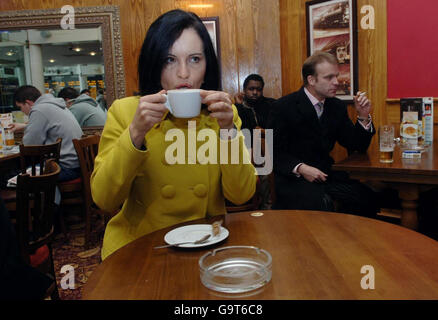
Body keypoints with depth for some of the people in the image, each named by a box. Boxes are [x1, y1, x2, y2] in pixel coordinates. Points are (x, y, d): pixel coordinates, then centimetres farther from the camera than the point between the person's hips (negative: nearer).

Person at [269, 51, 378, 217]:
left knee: (367, 196, -18)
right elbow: (275, 152, -8)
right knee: (323, 203, -33)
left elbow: (357, 147, 12)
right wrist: (300, 168, -23)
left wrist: (363, 117, -3)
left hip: (325, 174, 6)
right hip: (291, 177, -5)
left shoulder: (337, 106, 10)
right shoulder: (284, 106, -7)